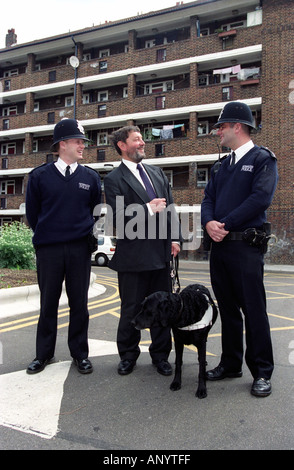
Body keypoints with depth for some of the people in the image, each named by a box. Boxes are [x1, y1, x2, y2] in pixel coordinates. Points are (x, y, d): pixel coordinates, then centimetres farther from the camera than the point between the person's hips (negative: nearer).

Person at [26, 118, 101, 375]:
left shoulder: (91, 177, 4)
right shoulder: (40, 176, 0)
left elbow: (97, 210, 14)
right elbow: (32, 212, 7)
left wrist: (86, 233, 8)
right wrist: (46, 235, 10)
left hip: (80, 249, 1)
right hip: (48, 250, -1)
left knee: (79, 303, 8)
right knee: (48, 303, 10)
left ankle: (80, 353, 23)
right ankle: (44, 354, 26)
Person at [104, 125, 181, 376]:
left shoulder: (157, 173, 15)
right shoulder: (114, 179, -5)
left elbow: (170, 207, 14)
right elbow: (118, 219, -15)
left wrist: (174, 239, 4)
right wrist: (148, 209, -13)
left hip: (161, 253, 5)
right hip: (133, 256, -5)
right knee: (131, 310, 10)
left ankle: (160, 354, 31)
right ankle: (128, 355, 30)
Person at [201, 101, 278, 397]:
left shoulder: (263, 159, -3)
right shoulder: (220, 166, 19)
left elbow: (260, 198, -16)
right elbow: (208, 198, 11)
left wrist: (226, 225, -16)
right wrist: (209, 223, -10)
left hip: (246, 245, -7)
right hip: (219, 245, 7)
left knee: (253, 309, 0)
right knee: (228, 308, 13)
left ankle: (262, 372, 13)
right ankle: (230, 364, 27)